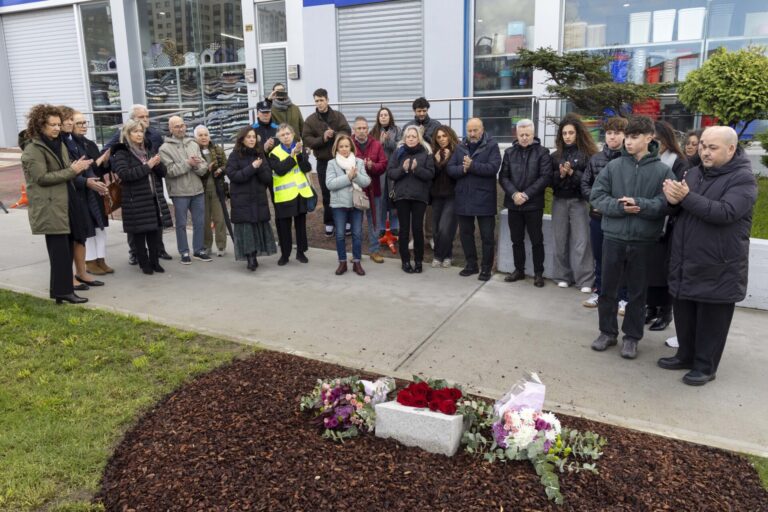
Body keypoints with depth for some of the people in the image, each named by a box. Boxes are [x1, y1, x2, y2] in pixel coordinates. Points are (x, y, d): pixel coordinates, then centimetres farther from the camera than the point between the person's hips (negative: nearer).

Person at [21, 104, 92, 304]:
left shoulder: (59, 144, 17)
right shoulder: (33, 149, -10)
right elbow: (42, 178, -16)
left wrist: (77, 168, 4)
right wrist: (73, 170, -18)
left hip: (65, 204, 8)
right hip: (50, 207, -8)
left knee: (66, 247, 10)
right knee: (60, 249, -8)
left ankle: (60, 288, 19)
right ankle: (63, 290, -4)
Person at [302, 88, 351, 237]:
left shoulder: (338, 116, 2)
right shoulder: (310, 120, 1)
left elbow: (347, 132, -8)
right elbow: (306, 139, -7)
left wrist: (334, 135, -26)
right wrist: (322, 139, -22)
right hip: (323, 161, 0)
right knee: (327, 193, 6)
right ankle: (329, 223, 17)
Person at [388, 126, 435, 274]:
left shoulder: (426, 153, 3)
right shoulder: (398, 153, 6)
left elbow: (430, 174, -5)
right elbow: (390, 173, 1)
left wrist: (417, 169, -21)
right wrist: (402, 169, -16)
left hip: (419, 196, -1)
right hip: (401, 196, 1)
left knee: (417, 228, 1)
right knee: (404, 229, 4)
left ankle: (419, 261, 13)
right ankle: (405, 261, 13)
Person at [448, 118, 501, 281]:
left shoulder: (491, 146, -4)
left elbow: (493, 168, -18)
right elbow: (450, 169, 0)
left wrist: (472, 166, -22)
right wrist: (463, 169, -19)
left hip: (484, 198, -4)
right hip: (464, 198, 4)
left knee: (487, 235, 4)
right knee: (465, 233, 13)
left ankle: (486, 268, 15)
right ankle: (471, 264, 27)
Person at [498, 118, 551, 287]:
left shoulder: (542, 152, -1)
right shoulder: (509, 152, 9)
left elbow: (546, 177, -9)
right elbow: (503, 177, 3)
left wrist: (526, 195, -16)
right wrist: (514, 194, -13)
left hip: (534, 204, -3)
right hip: (513, 203, 3)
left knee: (537, 240, 3)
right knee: (517, 240, 11)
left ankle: (538, 273, 14)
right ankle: (519, 270, 24)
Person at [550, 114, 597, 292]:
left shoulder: (587, 153, -1)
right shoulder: (556, 155, 9)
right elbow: (550, 179, 5)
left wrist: (572, 173, -18)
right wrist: (560, 174, -14)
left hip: (579, 201, -3)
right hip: (559, 201, 4)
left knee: (581, 241, -5)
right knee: (560, 240, 6)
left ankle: (585, 280, -1)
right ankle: (563, 276, 17)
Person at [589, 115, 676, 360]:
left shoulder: (663, 171, -3)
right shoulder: (614, 166, 1)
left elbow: (666, 204, -10)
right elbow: (596, 196, -3)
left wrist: (639, 204, -24)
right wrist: (619, 207, -17)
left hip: (644, 241, -1)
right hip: (613, 237, 1)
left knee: (637, 292, 10)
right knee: (608, 288, 11)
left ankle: (632, 336, 24)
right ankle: (608, 332, 27)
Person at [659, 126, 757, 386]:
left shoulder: (743, 178, -11)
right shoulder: (695, 172, 9)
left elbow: (725, 212, -26)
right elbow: (678, 211, 12)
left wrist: (686, 197, -30)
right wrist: (674, 201, -12)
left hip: (717, 268, -6)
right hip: (685, 263, 6)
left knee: (711, 319, 6)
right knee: (684, 314, 17)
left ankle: (706, 366, 19)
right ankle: (686, 355, 33)